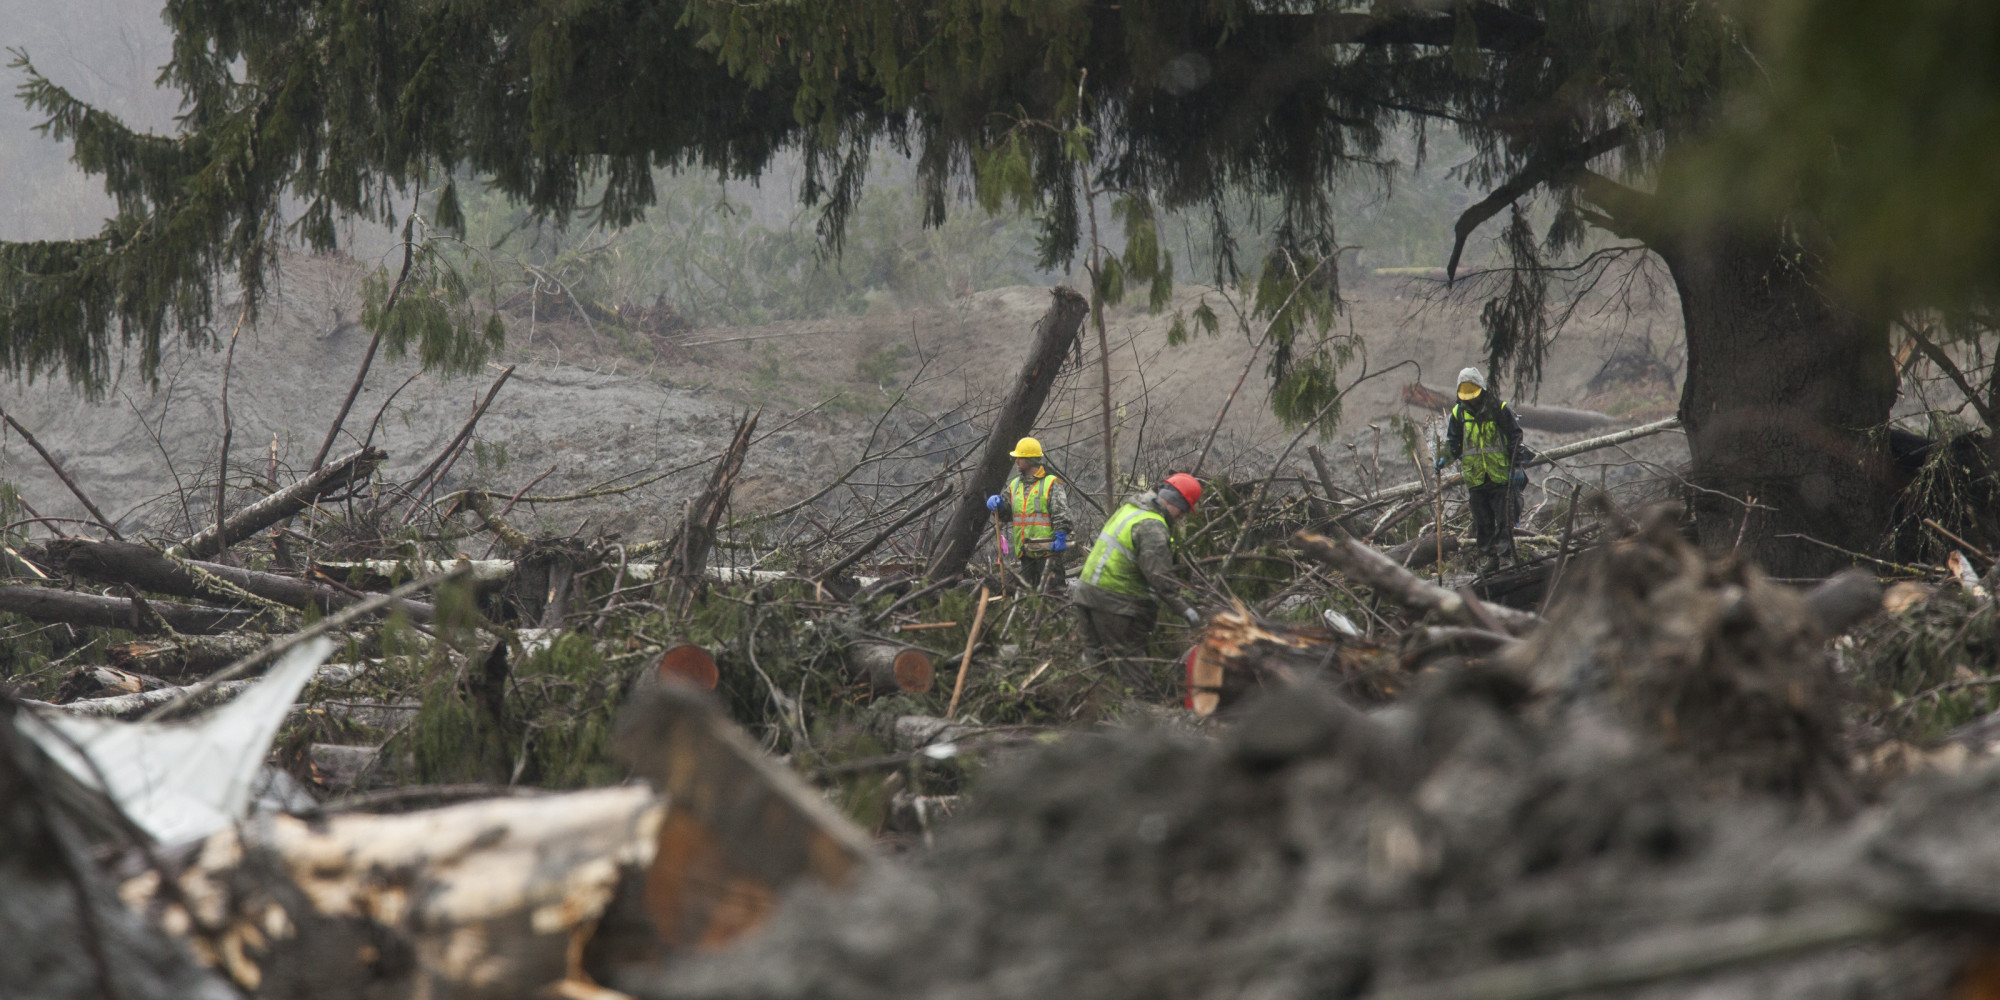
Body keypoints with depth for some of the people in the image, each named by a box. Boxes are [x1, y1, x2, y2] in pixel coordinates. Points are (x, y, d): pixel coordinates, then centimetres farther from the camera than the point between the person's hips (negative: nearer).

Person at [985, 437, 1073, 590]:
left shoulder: (1051, 484, -4)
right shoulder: (1014, 485, 17)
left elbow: (1061, 514, -10)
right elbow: (1006, 514, 21)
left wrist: (1061, 537, -19)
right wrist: (998, 504, -1)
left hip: (1047, 549, -7)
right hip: (1024, 552, 7)